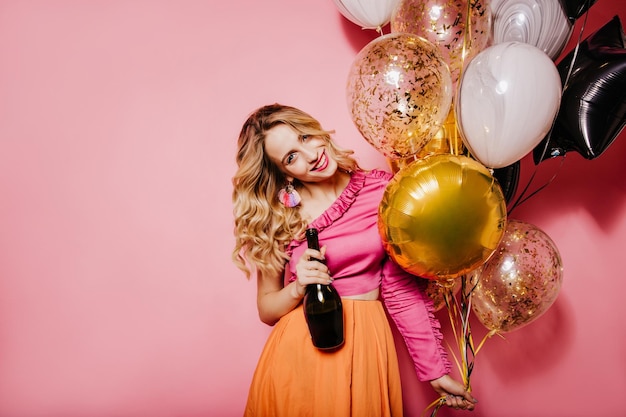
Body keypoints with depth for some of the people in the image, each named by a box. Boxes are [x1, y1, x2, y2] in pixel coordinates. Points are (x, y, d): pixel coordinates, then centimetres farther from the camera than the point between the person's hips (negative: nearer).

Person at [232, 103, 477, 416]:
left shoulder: (381, 189, -4)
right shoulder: (275, 218, -4)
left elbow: (402, 286, -2)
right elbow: (266, 310, 3)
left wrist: (434, 368, -1)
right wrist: (298, 288, -17)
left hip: (365, 346, 1)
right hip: (297, 352, 0)